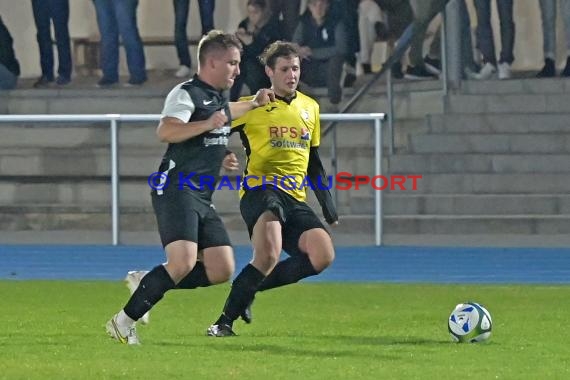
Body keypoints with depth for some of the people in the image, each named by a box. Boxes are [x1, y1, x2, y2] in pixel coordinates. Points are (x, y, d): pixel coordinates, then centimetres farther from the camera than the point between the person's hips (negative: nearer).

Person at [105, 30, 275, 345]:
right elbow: (165, 131, -26)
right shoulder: (187, 93, -8)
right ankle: (124, 321, -16)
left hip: (202, 198, 9)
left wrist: (255, 104, 43)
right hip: (176, 190, -9)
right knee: (183, 262, -26)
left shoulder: (218, 98, 20)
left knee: (221, 270, -1)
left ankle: (147, 285, 12)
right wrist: (208, 124, -29)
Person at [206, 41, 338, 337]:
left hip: (295, 199, 6)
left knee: (323, 256, -15)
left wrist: (328, 206, 22)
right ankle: (225, 321, -17)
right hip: (260, 188, -6)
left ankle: (250, 288, 2)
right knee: (268, 256, -30)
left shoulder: (310, 108, 19)